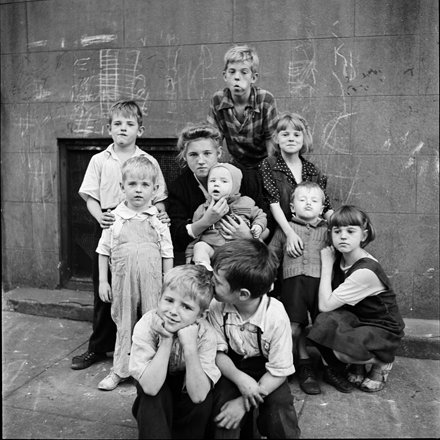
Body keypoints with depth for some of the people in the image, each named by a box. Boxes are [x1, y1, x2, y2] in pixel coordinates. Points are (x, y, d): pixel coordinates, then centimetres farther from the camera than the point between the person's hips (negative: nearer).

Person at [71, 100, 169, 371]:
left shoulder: (149, 162, 3)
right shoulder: (99, 161, 5)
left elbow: (158, 199, 5)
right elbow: (90, 197, 3)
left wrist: (161, 215, -15)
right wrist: (100, 217, -16)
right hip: (108, 227, 1)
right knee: (103, 290, 9)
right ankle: (99, 347, 24)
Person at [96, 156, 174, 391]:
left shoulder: (159, 219, -2)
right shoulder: (114, 218, -1)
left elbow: (167, 254, 2)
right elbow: (104, 251, 5)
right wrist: (103, 281, 3)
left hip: (152, 281, -1)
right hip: (122, 280, 1)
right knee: (124, 323, 14)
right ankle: (120, 370, 28)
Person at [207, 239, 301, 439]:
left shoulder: (275, 316, -28)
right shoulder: (216, 307, -21)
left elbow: (279, 371, -19)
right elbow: (218, 352, -9)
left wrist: (245, 402, -24)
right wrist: (239, 378, -27)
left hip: (265, 371, -1)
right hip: (231, 368, 1)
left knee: (279, 419, -21)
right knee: (222, 420, -21)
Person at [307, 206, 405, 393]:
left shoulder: (366, 271, -28)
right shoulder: (339, 258, -5)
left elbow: (325, 305, -25)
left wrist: (327, 264, -20)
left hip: (383, 329, -6)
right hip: (357, 320, 6)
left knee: (343, 348, -34)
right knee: (325, 322, -26)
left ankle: (382, 362, 2)